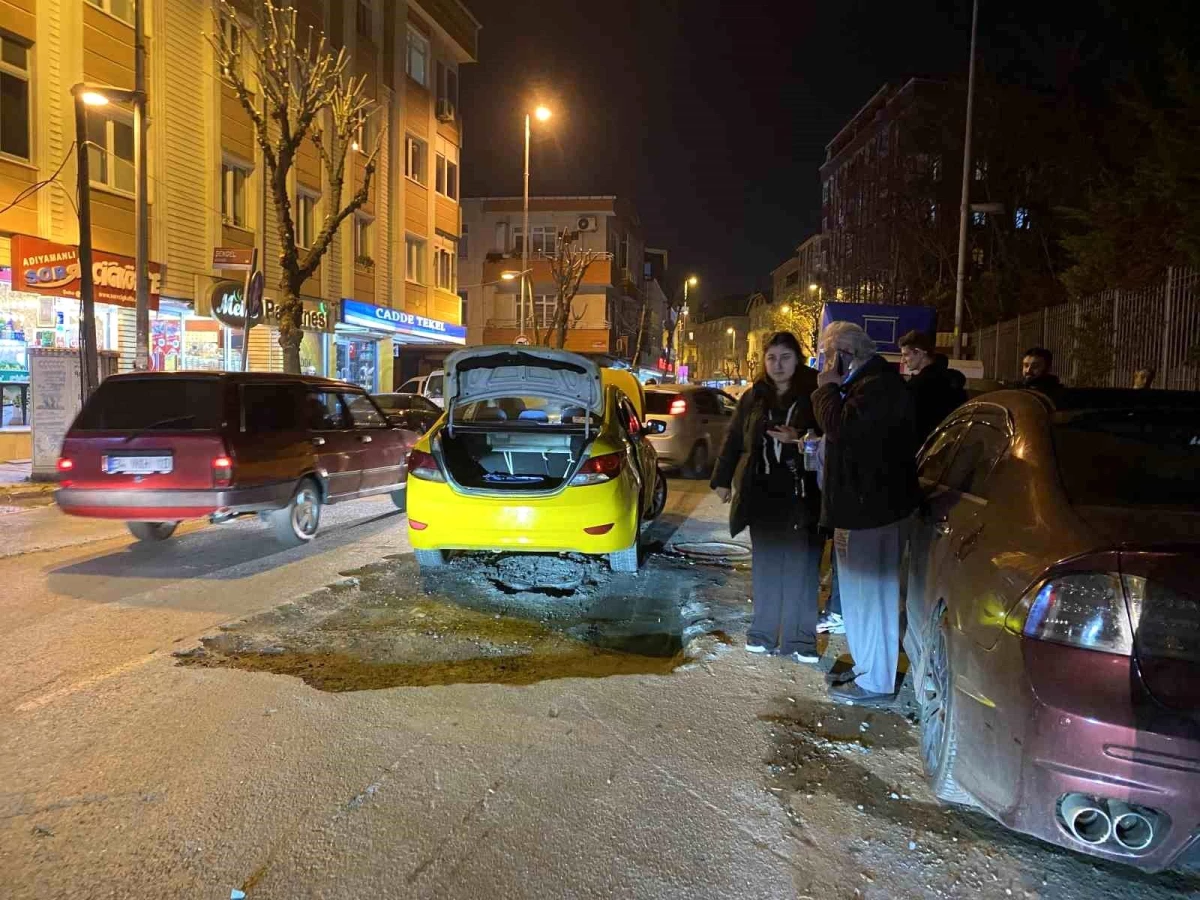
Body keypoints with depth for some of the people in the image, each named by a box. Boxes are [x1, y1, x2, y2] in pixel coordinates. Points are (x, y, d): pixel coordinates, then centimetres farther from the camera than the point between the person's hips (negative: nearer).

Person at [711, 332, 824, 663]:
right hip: (763, 494, 3)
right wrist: (723, 479, 11)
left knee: (801, 565, 0)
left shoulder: (814, 395, -3)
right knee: (765, 563, 10)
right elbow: (733, 440, 14)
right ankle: (764, 631, 20)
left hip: (802, 495, -3)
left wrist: (799, 439, -22)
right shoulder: (753, 397, 9)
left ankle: (800, 637, 9)